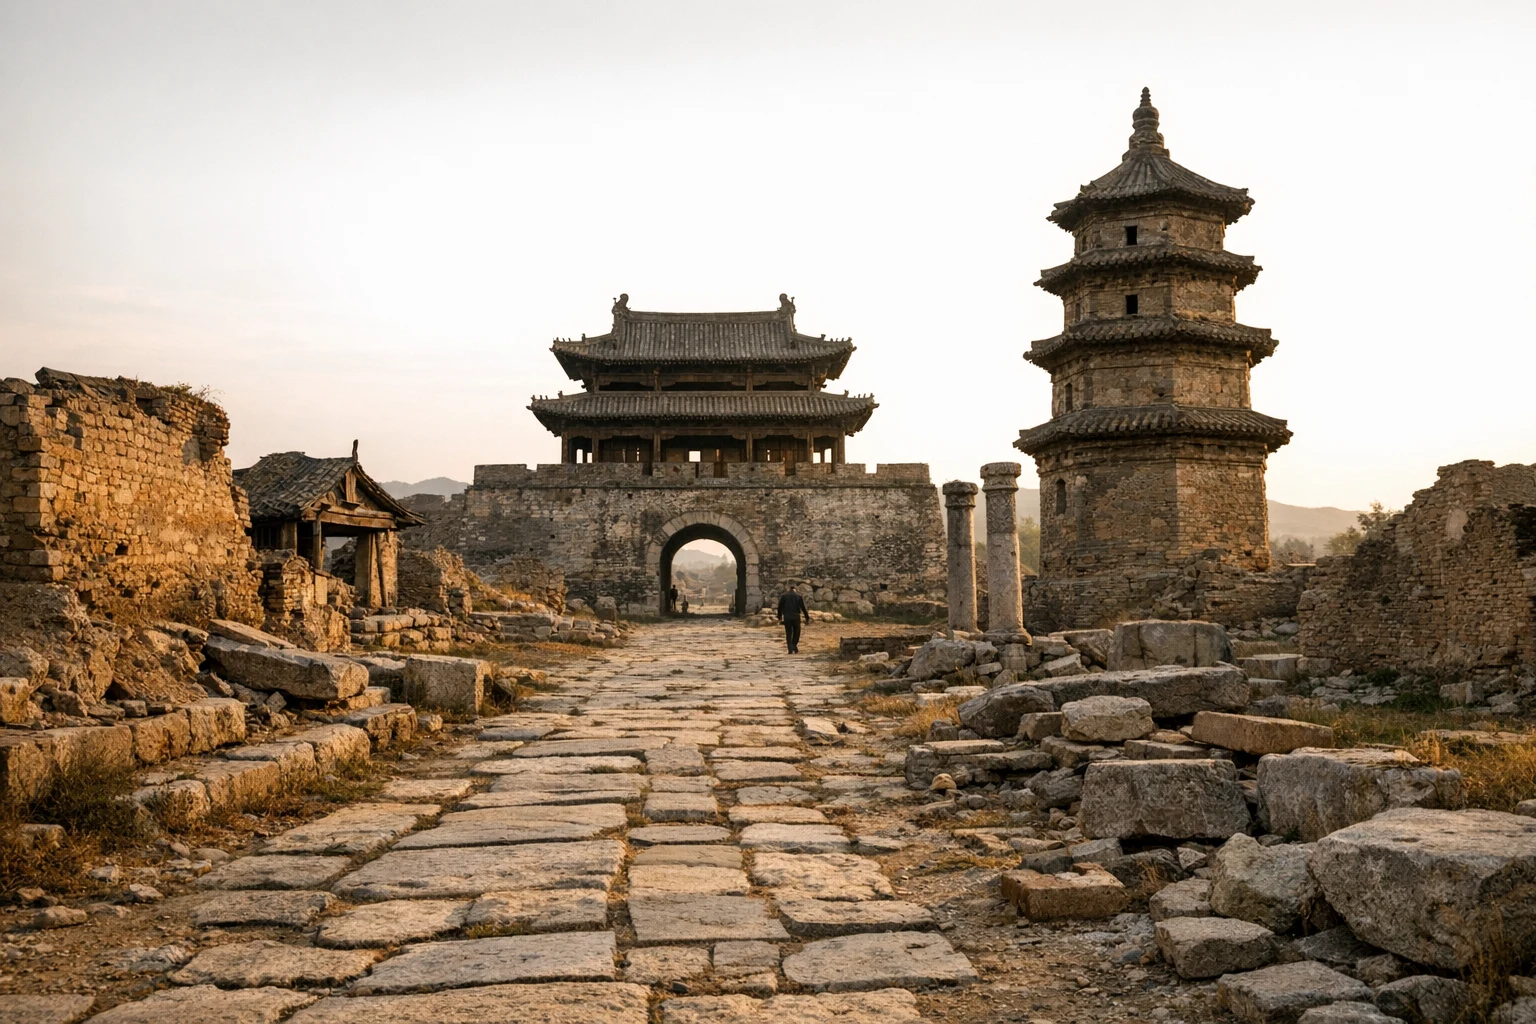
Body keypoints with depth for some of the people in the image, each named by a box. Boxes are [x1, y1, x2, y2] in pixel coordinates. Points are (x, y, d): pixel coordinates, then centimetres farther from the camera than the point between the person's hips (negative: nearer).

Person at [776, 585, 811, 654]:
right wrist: (807, 617, 9)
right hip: (796, 617, 0)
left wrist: (779, 617, 13)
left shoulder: (784, 596, 6)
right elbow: (803, 608, 4)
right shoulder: (798, 596, 7)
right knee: (796, 632, 17)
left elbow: (780, 607, 3)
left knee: (788, 633, 5)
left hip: (787, 617, 0)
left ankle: (791, 649, -4)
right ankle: (794, 646, 10)